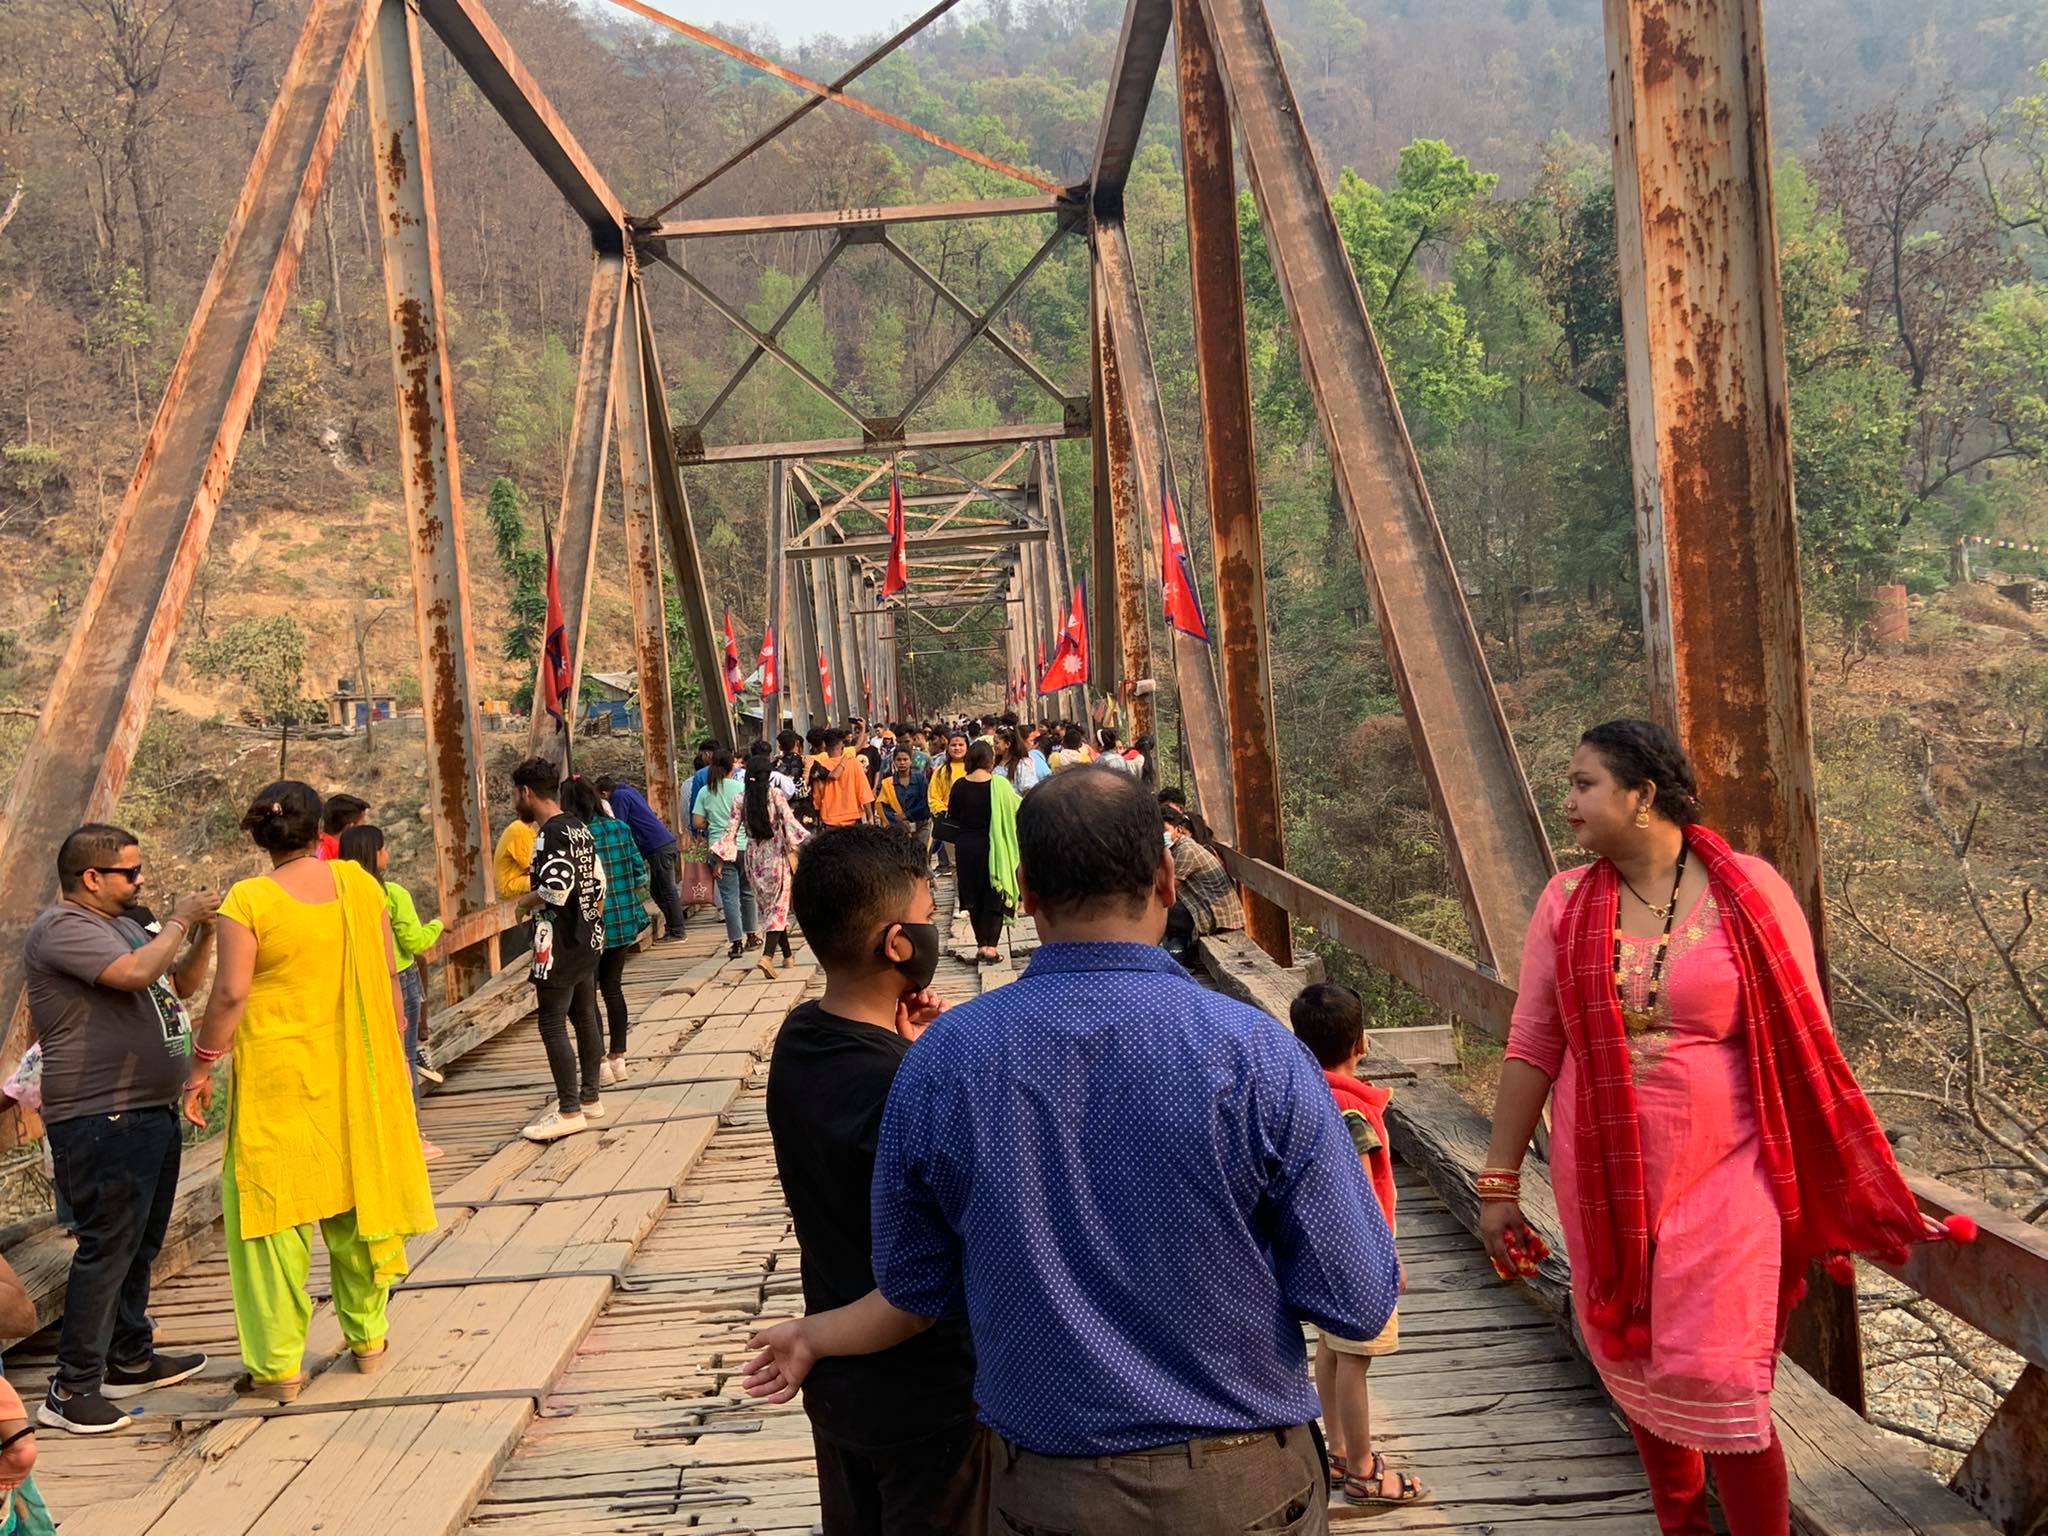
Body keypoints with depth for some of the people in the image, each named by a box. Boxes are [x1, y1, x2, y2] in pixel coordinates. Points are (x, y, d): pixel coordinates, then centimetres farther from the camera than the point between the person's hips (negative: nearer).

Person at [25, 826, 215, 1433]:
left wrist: (204, 932, 7)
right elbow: (134, 973, -28)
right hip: (100, 1117, -10)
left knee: (140, 1244, 17)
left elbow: (180, 984, 22)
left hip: (150, 1110, 10)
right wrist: (180, 921, -14)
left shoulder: (123, 924, 17)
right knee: (107, 1247, -9)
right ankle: (70, 1390, -2)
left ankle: (131, 1359, 29)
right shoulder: (61, 928, -13)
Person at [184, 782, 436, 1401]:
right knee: (357, 1198, 15)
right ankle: (368, 1338, 27)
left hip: (279, 1077, -4)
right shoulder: (359, 883, 0)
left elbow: (231, 994, -13)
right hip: (357, 1072, 4)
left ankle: (279, 1364, 9)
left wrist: (202, 1065, -2)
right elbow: (389, 973, 5)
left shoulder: (247, 900, -11)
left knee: (275, 1212, 5)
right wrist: (395, 1044, 16)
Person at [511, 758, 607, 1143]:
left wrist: (526, 900, -9)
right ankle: (591, 1097, 24)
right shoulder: (579, 827, 10)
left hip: (559, 945, -9)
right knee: (584, 1018, 15)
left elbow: (556, 888, -26)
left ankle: (569, 1111, -3)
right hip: (587, 939, 9)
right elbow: (598, 880, 14)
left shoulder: (551, 834, -17)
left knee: (553, 1024, -5)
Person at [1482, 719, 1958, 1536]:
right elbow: (1532, 1050, 1)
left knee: (1718, 1388, -4)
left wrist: (1841, 1192, -1)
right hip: (1606, 1186, 3)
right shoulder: (1566, 903, -1)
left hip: (1720, 1178, -3)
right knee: (1639, 1374, 15)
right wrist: (1499, 1183, 1)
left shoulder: (1749, 892, -8)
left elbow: (1801, 1049, -4)